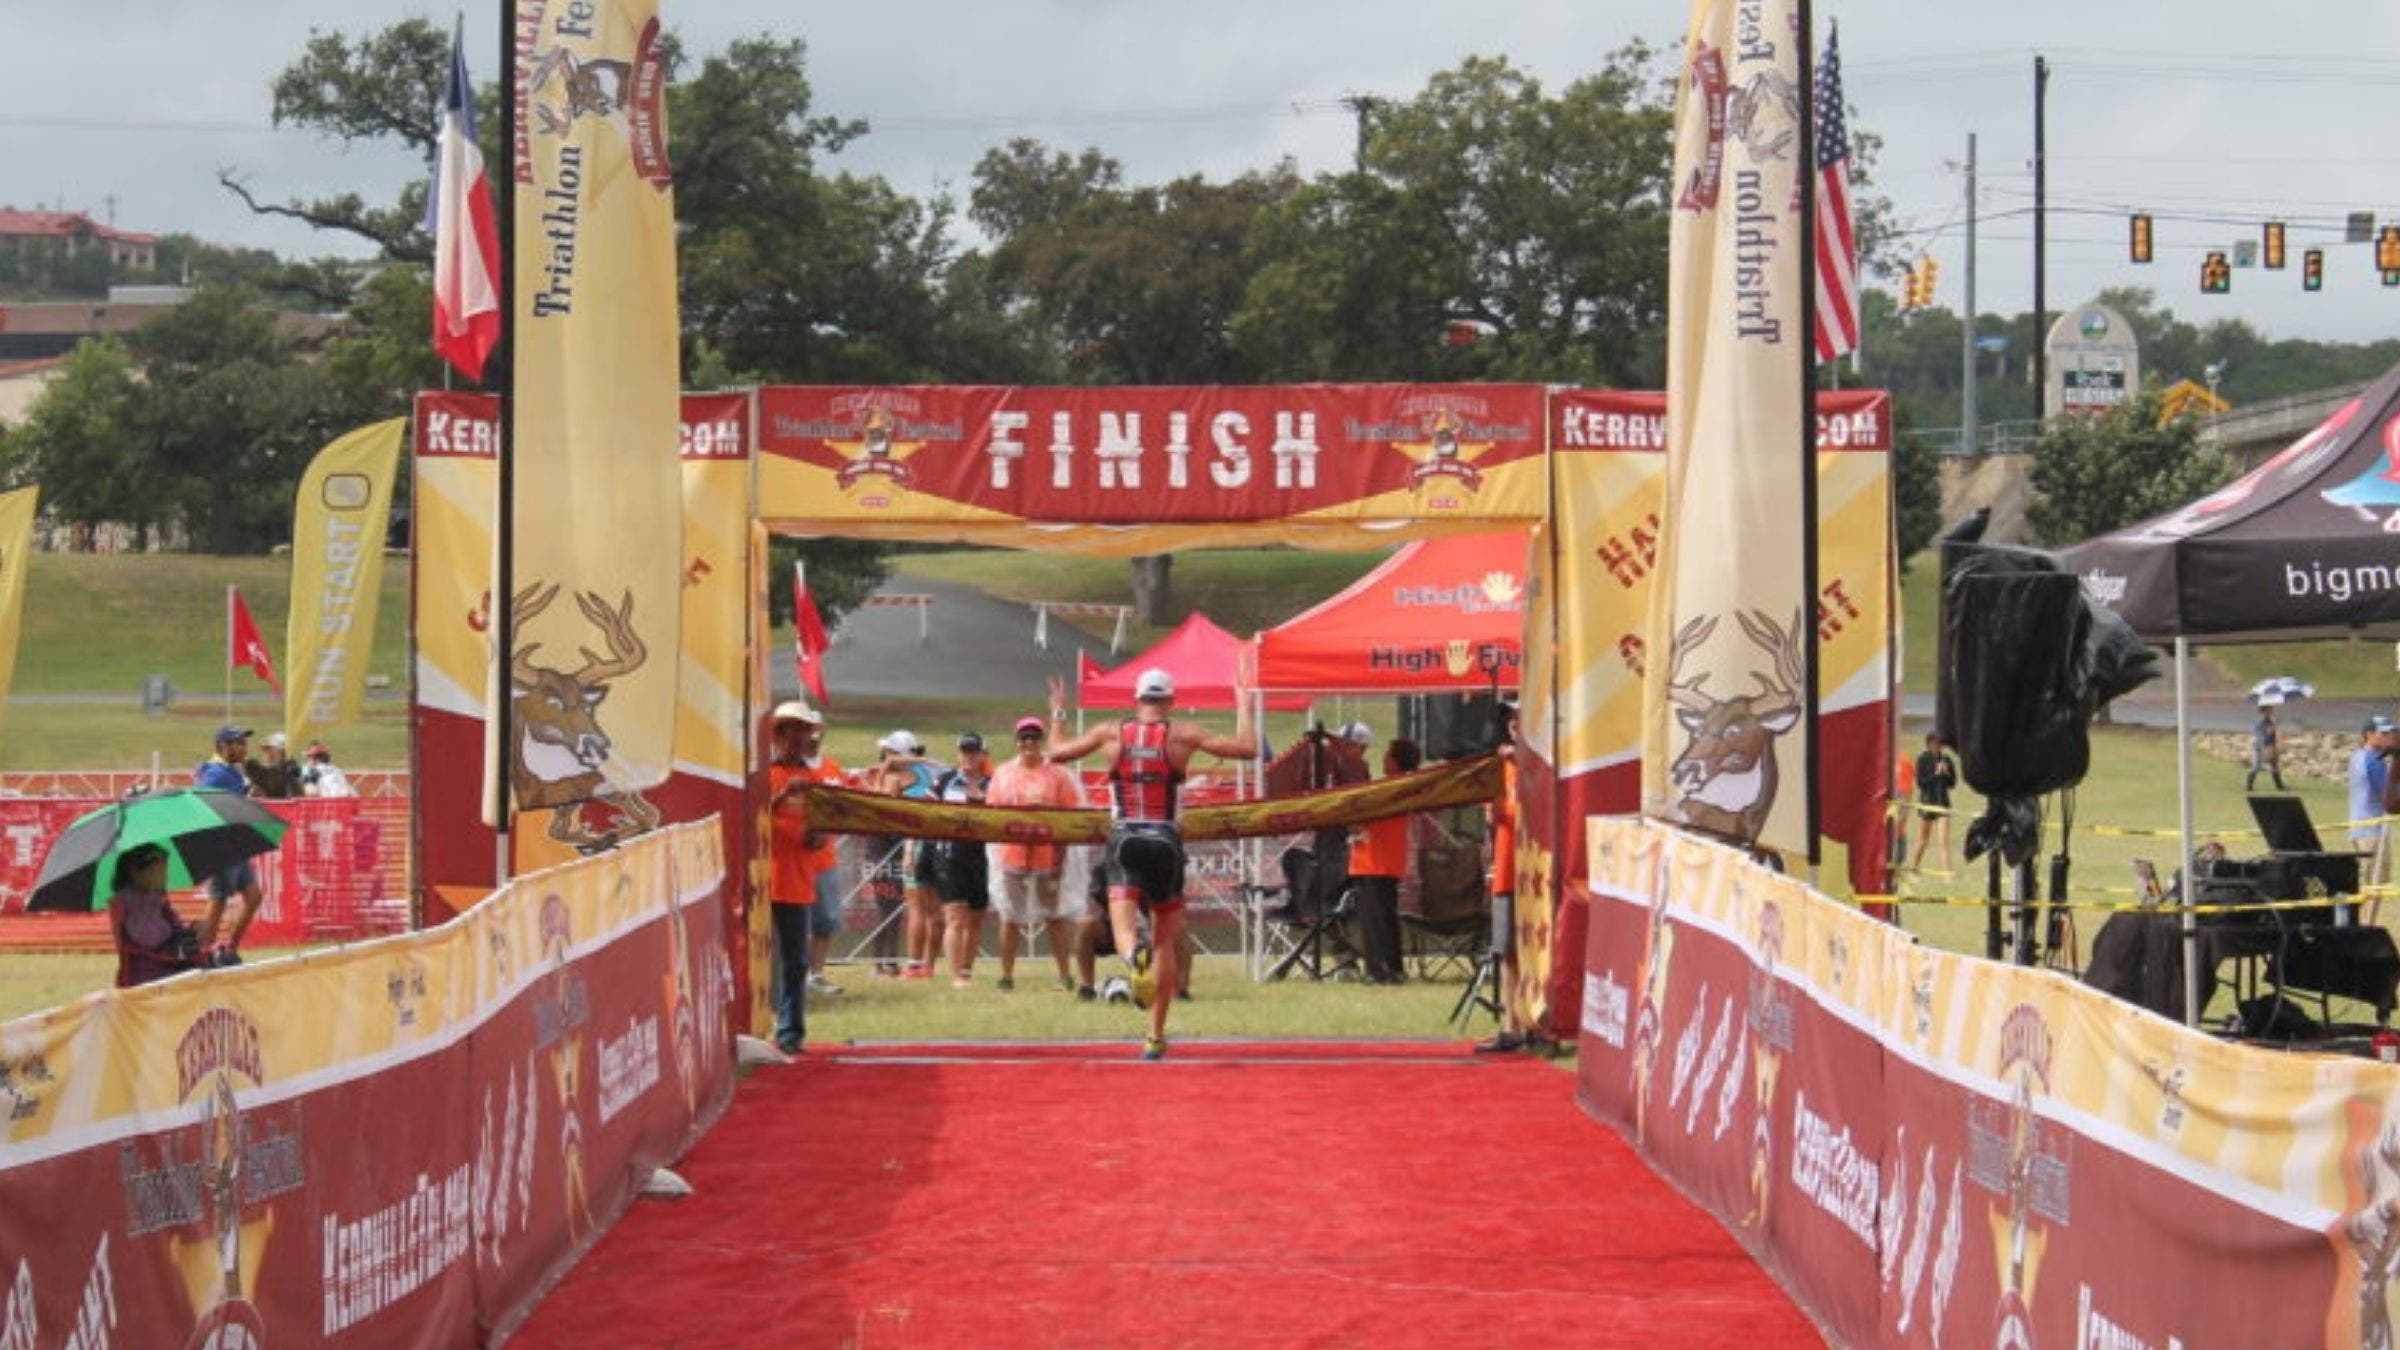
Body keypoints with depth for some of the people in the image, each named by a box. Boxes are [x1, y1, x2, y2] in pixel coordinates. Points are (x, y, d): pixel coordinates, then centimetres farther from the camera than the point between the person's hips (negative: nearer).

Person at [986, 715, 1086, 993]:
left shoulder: (1056, 774, 0)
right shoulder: (1003, 773, 9)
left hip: (1048, 853, -2)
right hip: (1012, 853, 2)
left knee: (1055, 916, 3)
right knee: (1011, 916, 6)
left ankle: (1065, 974, 9)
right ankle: (1006, 975, 13)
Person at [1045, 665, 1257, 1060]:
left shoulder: (1110, 734, 3)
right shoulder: (1181, 734, -1)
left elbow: (1056, 753, 15)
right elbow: (1247, 749, -3)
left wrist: (1058, 713, 32)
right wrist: (1244, 708, 14)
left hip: (1124, 840, 0)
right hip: (1166, 843, 0)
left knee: (1124, 929, -11)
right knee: (1166, 939, 14)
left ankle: (1135, 955, -50)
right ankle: (1156, 1036, 15)